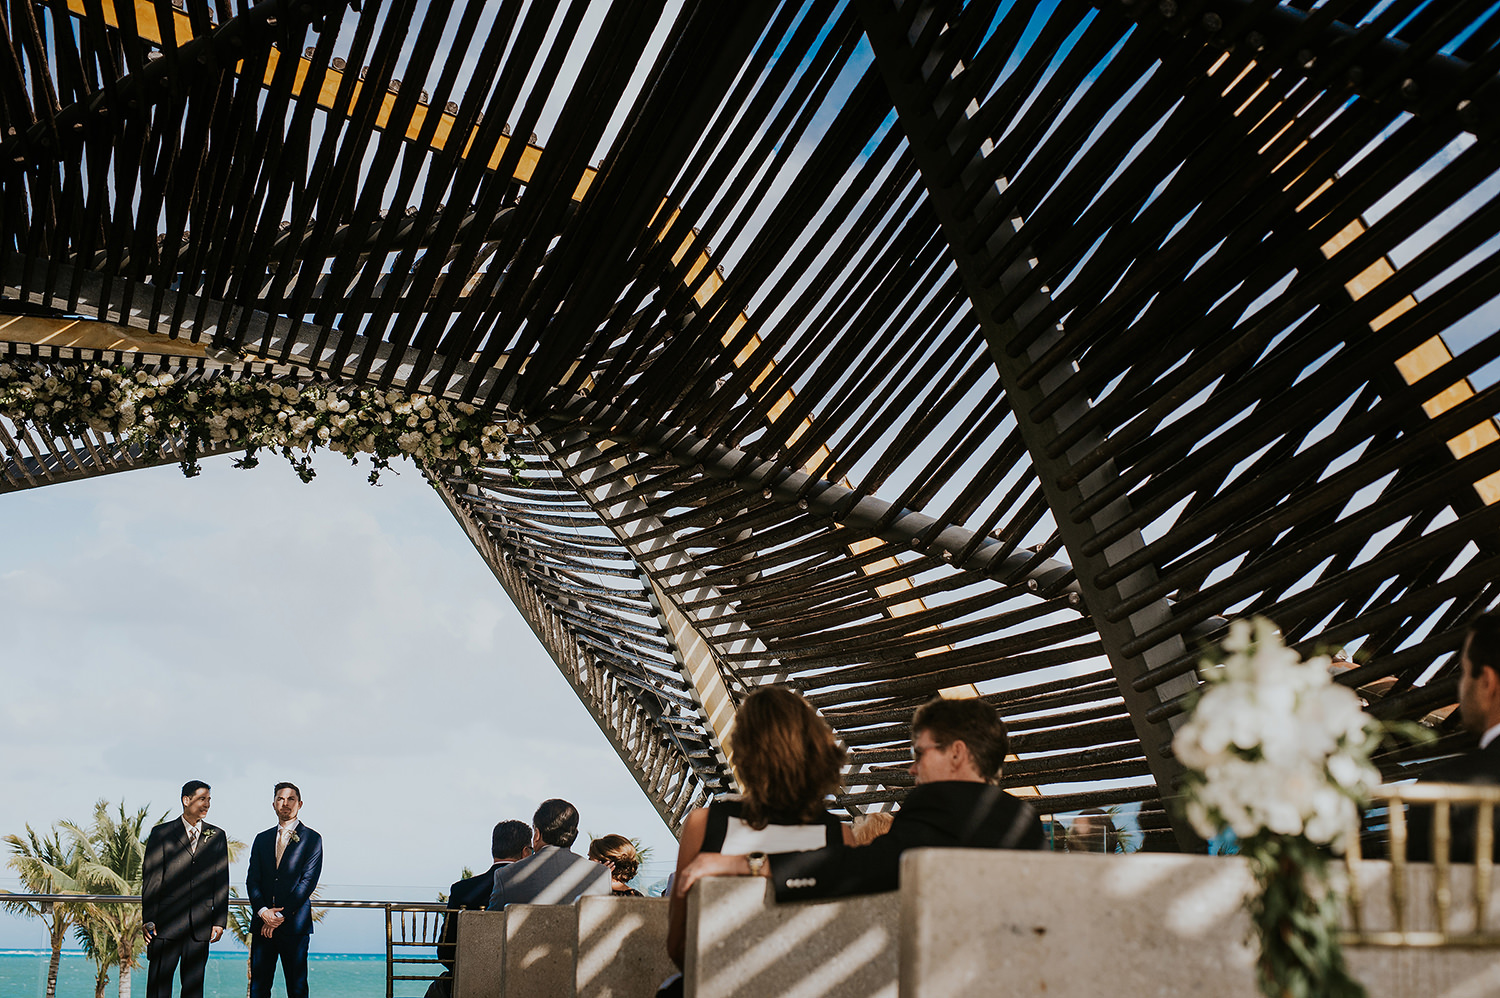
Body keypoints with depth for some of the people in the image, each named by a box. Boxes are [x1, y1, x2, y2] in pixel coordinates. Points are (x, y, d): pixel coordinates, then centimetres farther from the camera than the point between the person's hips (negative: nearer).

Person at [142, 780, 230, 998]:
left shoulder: (217, 836, 11)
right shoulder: (161, 833, 3)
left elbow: (222, 881, 10)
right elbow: (150, 879, 1)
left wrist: (220, 921, 3)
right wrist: (148, 920, -5)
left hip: (201, 925, 2)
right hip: (166, 923, -2)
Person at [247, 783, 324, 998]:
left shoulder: (312, 839, 3)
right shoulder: (262, 839, 16)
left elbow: (308, 881, -6)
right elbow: (252, 880, 9)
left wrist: (281, 915, -11)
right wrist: (263, 911, -9)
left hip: (294, 924, -3)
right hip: (262, 923, 4)